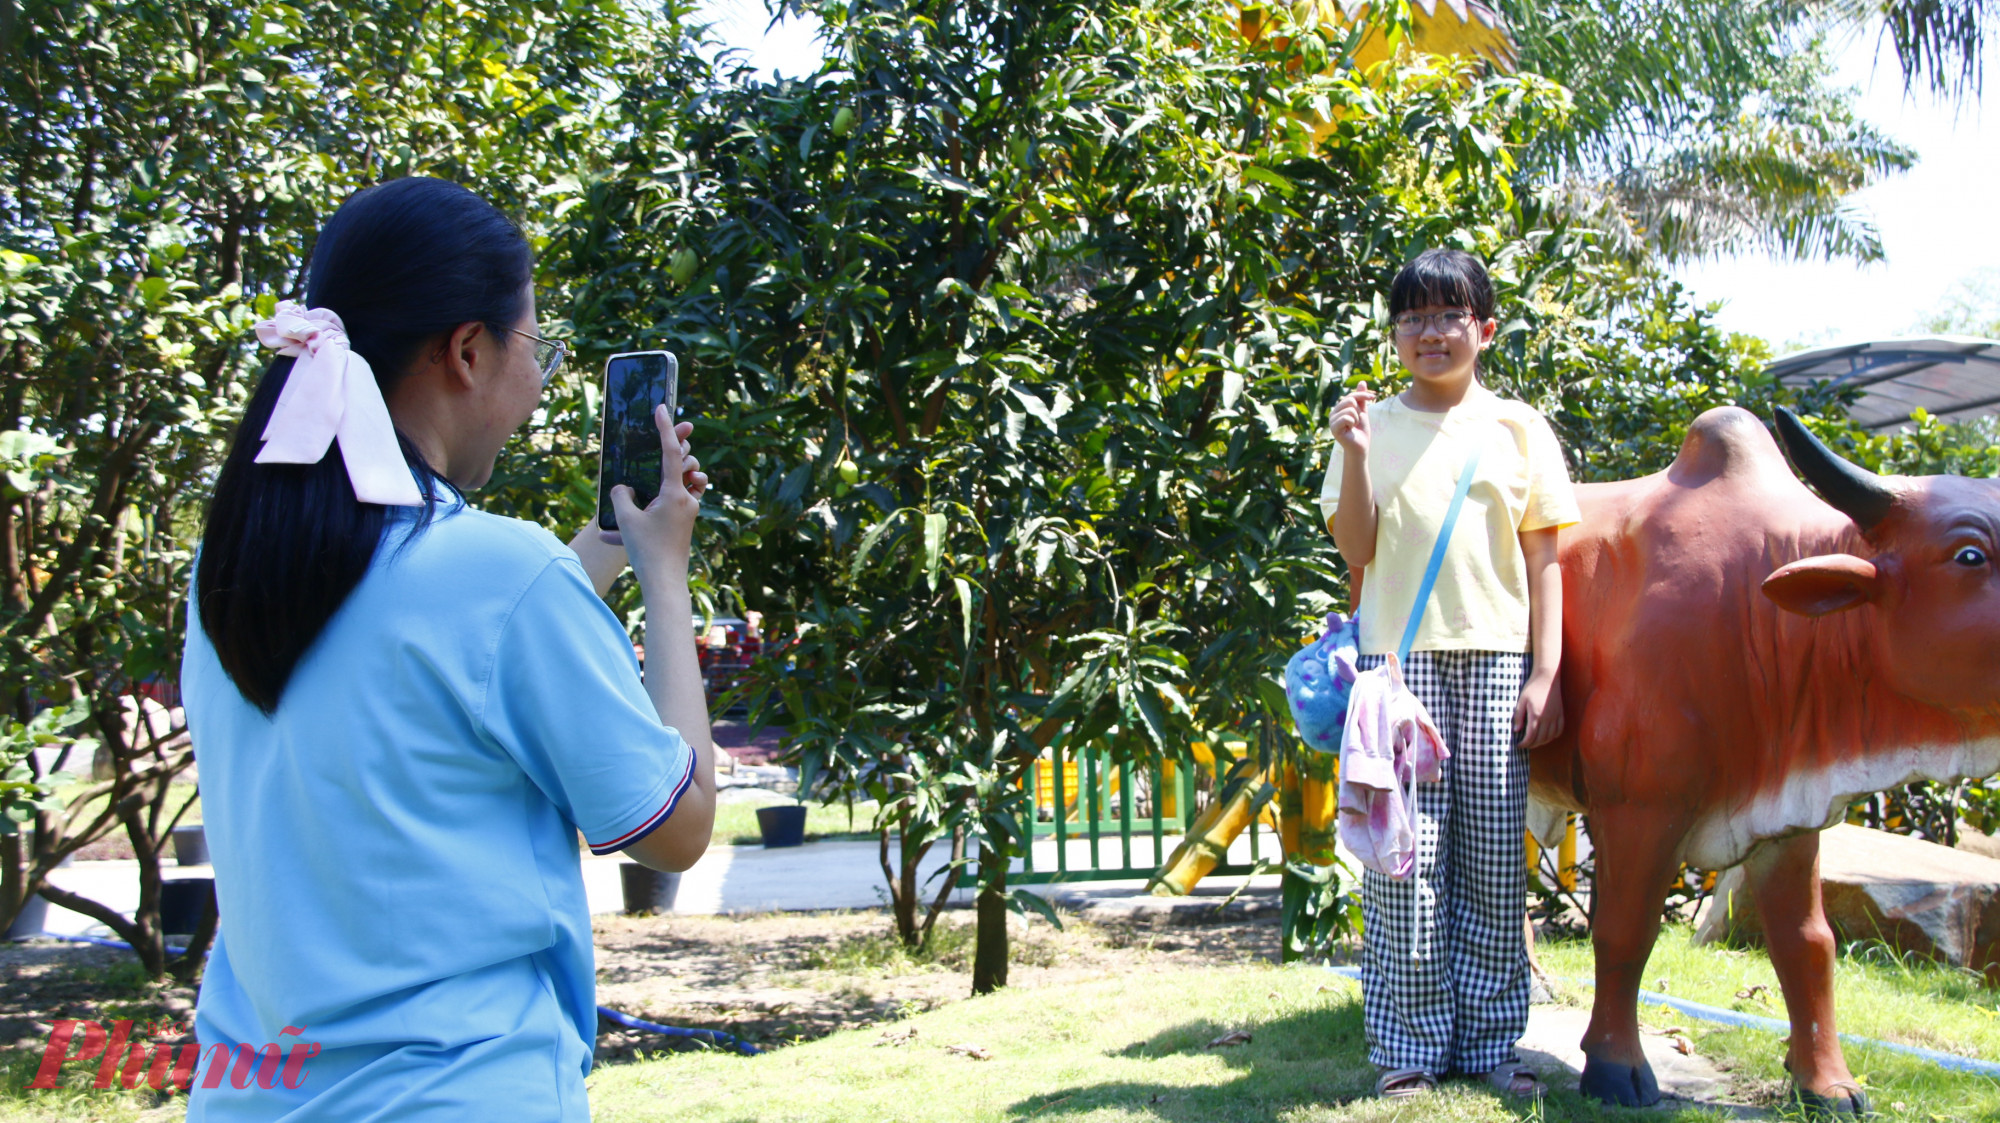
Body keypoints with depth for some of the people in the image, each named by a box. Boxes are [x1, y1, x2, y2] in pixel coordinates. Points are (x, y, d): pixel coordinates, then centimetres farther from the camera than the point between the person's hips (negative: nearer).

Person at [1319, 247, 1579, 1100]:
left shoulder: (1517, 428, 9)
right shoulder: (1372, 424, 8)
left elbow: (1544, 559, 7)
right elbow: (1356, 550, 2)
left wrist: (1545, 673, 0)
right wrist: (1355, 455, -11)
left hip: (1497, 659, 1)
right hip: (1400, 657, -1)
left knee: (1494, 857, 3)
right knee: (1405, 855, -4)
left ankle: (1488, 1038, 12)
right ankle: (1411, 1044, 5)